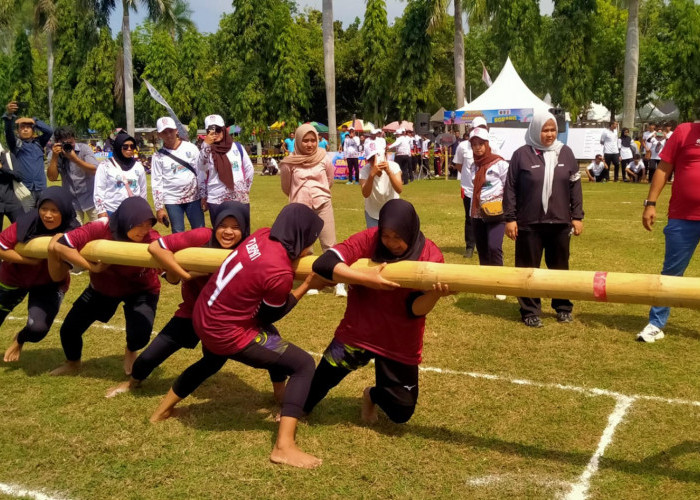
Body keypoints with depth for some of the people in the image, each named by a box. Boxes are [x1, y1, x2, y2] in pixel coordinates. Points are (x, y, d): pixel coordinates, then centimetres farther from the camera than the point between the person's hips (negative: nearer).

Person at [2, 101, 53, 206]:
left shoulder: (38, 142, 13)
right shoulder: (15, 143, 5)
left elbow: (49, 131, 0)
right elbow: (8, 132, -14)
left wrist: (33, 120, -7)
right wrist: (9, 115, -32)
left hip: (41, 188, 3)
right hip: (23, 188, -3)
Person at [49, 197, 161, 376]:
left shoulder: (151, 239, -32)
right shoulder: (100, 229, -31)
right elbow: (60, 246, -33)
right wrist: (93, 267, -35)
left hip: (141, 289, -2)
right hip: (102, 287, 2)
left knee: (140, 335, -23)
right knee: (69, 328, 5)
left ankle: (131, 352, 19)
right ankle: (72, 363, 42)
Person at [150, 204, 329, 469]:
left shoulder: (263, 235, -7)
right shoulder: (280, 273, -26)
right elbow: (270, 315, -8)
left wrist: (299, 256, 4)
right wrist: (307, 286, -3)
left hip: (204, 316, 8)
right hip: (227, 333, -8)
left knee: (211, 362, 39)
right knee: (303, 365, -5)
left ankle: (163, 410, 59)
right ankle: (284, 446, -10)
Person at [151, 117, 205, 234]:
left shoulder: (191, 148, 0)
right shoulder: (158, 156, -1)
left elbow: (201, 173, 2)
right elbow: (156, 183, -1)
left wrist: (204, 196, -1)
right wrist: (159, 207, -4)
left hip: (193, 197, 0)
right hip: (172, 200, 0)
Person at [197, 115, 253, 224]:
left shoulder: (237, 147, 6)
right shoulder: (206, 150, 1)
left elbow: (249, 169, 13)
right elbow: (201, 167, -20)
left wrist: (246, 189, 10)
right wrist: (206, 145, -27)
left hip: (240, 199, 2)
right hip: (216, 200, -1)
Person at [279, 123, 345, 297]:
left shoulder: (324, 159, -3)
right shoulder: (289, 163, -7)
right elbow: (286, 187, 9)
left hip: (322, 205, 0)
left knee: (329, 244, -2)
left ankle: (339, 283, 1)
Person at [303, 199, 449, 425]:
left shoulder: (430, 256, -14)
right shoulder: (368, 239, -16)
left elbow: (415, 309, -17)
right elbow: (324, 264, -26)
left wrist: (435, 295, -39)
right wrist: (367, 279, -35)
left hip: (400, 344, 1)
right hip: (357, 333, 0)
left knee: (401, 413, 5)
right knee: (321, 380, 3)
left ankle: (372, 395, 40)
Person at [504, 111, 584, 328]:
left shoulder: (566, 153, 5)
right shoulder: (522, 154, -3)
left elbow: (575, 186, 9)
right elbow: (510, 188, -2)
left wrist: (577, 216, 5)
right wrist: (510, 218, -6)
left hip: (560, 223, 3)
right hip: (529, 224, -2)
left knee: (560, 267, 14)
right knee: (528, 269, 5)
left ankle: (563, 307, 28)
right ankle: (530, 311, 16)